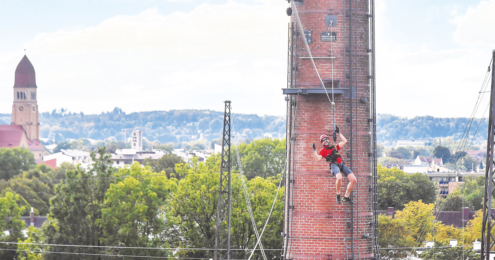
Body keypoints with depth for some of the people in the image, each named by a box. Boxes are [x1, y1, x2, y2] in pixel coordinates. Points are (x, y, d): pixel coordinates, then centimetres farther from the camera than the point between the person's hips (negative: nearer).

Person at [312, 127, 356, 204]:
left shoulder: (335, 147, 25)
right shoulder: (323, 151, 13)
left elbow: (344, 141, 24)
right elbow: (318, 158, 0)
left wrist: (338, 133, 26)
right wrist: (315, 150, -5)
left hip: (341, 165, 5)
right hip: (334, 165, -5)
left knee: (353, 180, -5)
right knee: (339, 178, -37)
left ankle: (346, 197, 10)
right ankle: (338, 195, -13)